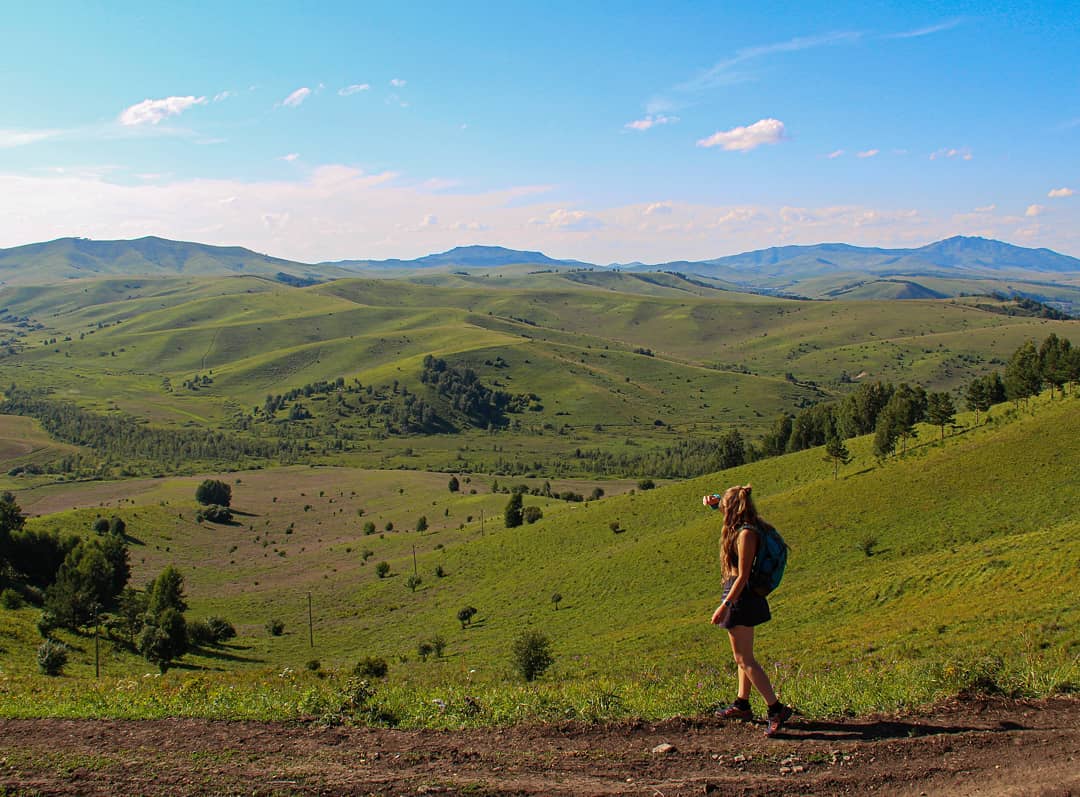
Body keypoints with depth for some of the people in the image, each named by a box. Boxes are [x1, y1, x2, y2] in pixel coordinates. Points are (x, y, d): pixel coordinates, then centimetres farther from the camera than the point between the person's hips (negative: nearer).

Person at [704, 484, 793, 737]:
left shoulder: (746, 533, -20)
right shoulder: (746, 527, 7)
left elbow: (743, 576, -22)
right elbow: (734, 511, 32)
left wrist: (724, 606, -23)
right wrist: (715, 502, 14)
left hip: (739, 596, -10)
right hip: (744, 597, 10)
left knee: (744, 659, -7)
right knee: (744, 656, 19)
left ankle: (776, 709, -9)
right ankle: (742, 705, 30)